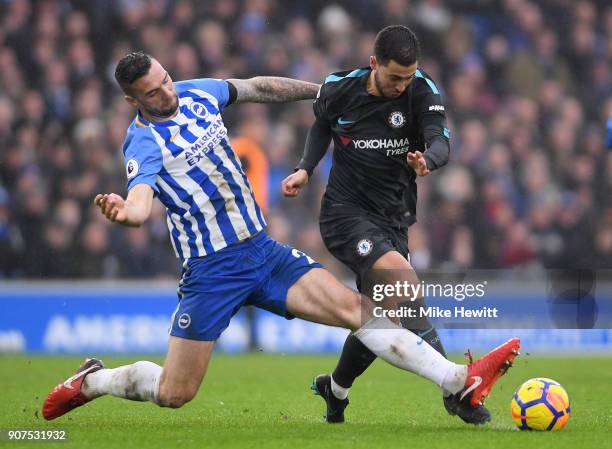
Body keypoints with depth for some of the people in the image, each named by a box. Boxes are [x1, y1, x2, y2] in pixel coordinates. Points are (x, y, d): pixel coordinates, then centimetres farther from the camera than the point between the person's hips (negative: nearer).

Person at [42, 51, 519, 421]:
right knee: (173, 394, -5)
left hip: (264, 251, 5)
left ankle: (461, 380, -17)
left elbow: (257, 88, 23)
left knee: (355, 307, -11)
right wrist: (125, 212, -56)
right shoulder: (143, 143, -14)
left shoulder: (197, 93, 5)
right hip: (211, 271, -5)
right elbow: (141, 199, -33)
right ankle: (90, 381, 23)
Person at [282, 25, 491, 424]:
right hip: (347, 212, -4)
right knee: (404, 284, -28)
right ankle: (454, 390, -31)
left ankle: (335, 389, 40)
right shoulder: (338, 90, -8)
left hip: (393, 220, 4)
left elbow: (441, 144, -24)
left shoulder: (422, 91, -10)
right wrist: (306, 169, 1)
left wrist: (427, 159, -46)